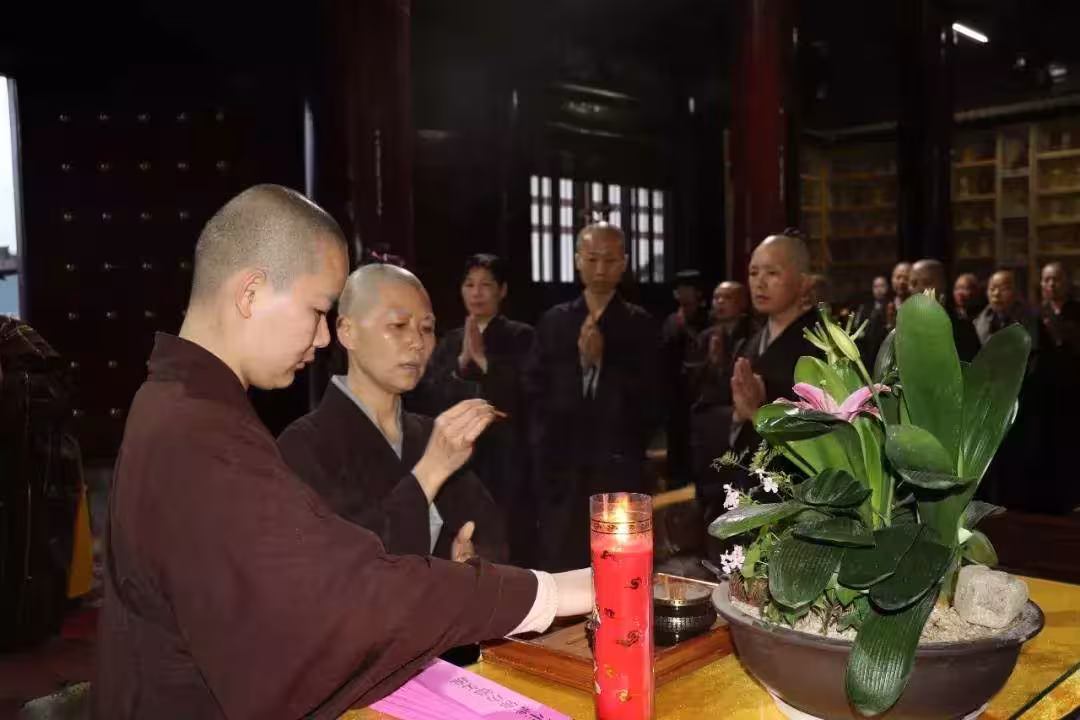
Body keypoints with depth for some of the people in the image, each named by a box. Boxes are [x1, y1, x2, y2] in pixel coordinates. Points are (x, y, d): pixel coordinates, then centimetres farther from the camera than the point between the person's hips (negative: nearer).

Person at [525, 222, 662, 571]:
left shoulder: (640, 324, 2)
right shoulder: (553, 321, 8)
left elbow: (652, 403, -4)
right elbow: (535, 393, 9)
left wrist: (603, 360, -12)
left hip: (619, 468, -1)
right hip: (562, 466, 2)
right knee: (561, 570, 3)